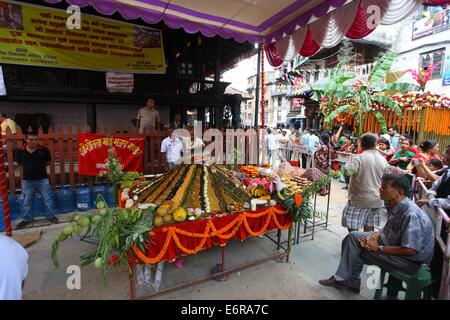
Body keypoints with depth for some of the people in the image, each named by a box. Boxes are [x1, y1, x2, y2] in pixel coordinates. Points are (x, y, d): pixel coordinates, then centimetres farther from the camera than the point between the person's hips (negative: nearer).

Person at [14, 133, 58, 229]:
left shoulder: (43, 150, -9)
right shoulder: (20, 151, -6)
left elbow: (48, 162, 6)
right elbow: (19, 163, 11)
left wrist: (39, 166, 2)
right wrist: (29, 167, 5)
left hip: (43, 179, -1)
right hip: (27, 180, 1)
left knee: (47, 199, 9)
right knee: (27, 201, 16)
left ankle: (51, 216, 25)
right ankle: (27, 219, 33)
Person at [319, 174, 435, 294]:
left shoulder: (411, 215, -31)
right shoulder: (395, 205, -4)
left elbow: (411, 251, -30)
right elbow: (388, 227, 11)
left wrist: (379, 248, -21)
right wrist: (374, 236, -8)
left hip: (410, 259, -9)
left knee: (356, 250, -13)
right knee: (354, 236, 3)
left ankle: (350, 281, 13)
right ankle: (343, 278, 9)